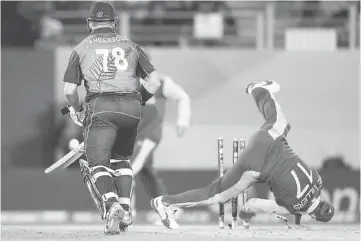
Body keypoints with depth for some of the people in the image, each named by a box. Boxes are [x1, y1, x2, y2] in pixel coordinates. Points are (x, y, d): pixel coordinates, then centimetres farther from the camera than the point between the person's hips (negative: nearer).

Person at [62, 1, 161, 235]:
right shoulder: (130, 45, 17)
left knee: (97, 162, -5)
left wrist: (77, 110, 25)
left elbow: (69, 90, 6)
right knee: (121, 159, 22)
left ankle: (111, 205, -31)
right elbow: (155, 82, 10)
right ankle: (125, 210, 11)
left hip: (101, 107, -3)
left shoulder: (82, 49, 11)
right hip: (131, 109, 3)